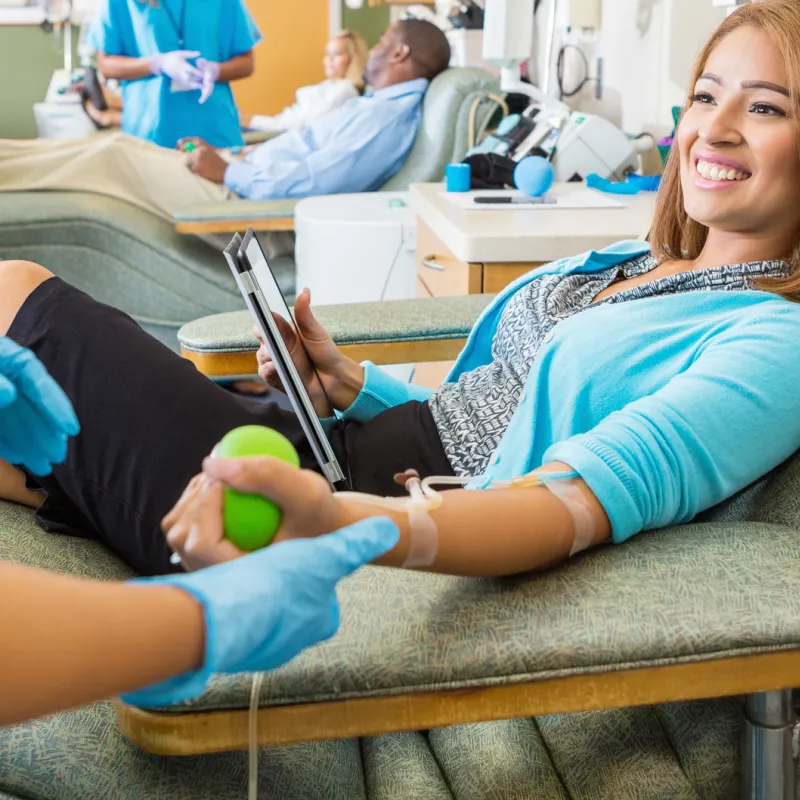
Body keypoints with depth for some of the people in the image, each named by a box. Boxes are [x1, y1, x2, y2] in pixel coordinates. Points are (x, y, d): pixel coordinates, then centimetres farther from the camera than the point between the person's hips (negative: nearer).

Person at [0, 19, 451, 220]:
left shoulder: (388, 117, -19)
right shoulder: (379, 105, 16)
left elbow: (312, 181, -28)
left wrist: (227, 171, -18)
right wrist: (228, 156, 13)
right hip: (247, 185, 10)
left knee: (112, 154, -7)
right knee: (120, 143, 8)